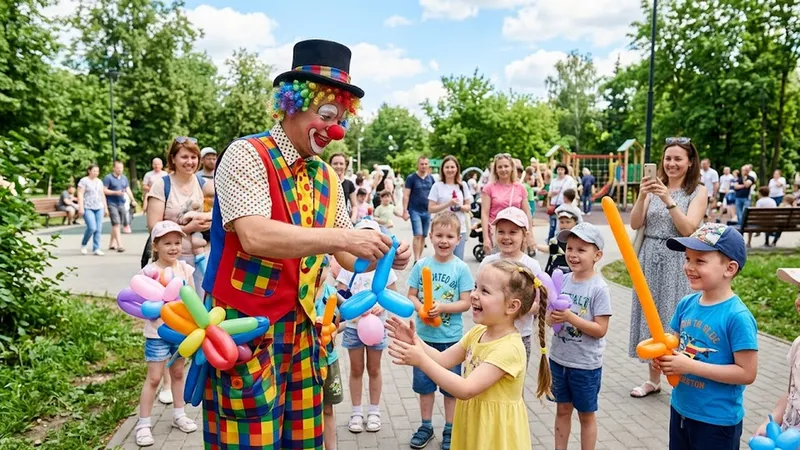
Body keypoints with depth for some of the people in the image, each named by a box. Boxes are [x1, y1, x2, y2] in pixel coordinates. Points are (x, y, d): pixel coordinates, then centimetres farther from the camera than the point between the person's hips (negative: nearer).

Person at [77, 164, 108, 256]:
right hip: (87, 208, -5)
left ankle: (96, 249, 4)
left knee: (98, 229, -2)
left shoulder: (99, 182, 15)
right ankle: (83, 244, 8)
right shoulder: (84, 181, -2)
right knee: (92, 227, -16)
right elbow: (80, 195, -8)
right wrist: (80, 207, -15)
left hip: (99, 208, 5)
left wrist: (106, 208, 15)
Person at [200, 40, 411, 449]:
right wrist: (342, 237, -28)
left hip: (300, 330, 6)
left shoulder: (326, 177, 7)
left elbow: (346, 256, 10)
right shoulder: (246, 155, -12)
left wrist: (383, 256, -10)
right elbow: (254, 236, -27)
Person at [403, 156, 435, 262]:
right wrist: (405, 211, -12)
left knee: (423, 236, 8)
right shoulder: (411, 178, -4)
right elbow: (406, 195, -6)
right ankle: (416, 261, -10)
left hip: (427, 211, 4)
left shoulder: (431, 178, 8)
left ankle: (419, 259, 18)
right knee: (418, 235, -12)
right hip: (415, 211, -4)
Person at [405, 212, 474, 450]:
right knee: (424, 383, 15)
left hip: (451, 337, -2)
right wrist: (421, 309, -18)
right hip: (424, 335, 2)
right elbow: (411, 295, 1)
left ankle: (449, 429, 29)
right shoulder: (421, 265, -5)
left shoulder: (461, 268, -10)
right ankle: (426, 425, 33)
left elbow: (465, 303, -9)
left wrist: (442, 308, -22)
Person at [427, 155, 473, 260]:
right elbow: (431, 209, -5)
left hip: (460, 229, 3)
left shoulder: (463, 186, 7)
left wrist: (459, 207, -11)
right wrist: (448, 204, -15)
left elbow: (468, 207, 10)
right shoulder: (437, 186, -3)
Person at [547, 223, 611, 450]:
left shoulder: (599, 288, -16)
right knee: (563, 409, 19)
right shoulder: (563, 280, -1)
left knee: (586, 414, 14)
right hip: (559, 358, 5)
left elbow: (600, 329, -18)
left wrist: (570, 317, -27)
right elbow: (551, 315, 4)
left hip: (586, 364, -5)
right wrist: (552, 317, -18)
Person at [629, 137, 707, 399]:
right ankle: (653, 380, 23)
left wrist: (668, 199, -21)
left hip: (678, 262, -4)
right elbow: (635, 224, -1)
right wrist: (642, 196, -15)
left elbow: (688, 229, -14)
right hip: (650, 259, 4)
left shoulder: (698, 192, -2)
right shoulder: (655, 187, 6)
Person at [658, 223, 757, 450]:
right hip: (679, 408, 6)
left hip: (717, 420, -6)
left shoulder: (737, 316, -22)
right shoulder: (686, 304, -4)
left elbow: (747, 373, -21)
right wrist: (664, 356, -13)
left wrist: (690, 366, -24)